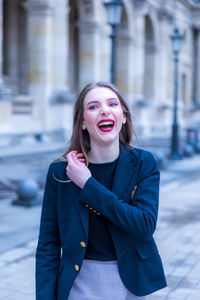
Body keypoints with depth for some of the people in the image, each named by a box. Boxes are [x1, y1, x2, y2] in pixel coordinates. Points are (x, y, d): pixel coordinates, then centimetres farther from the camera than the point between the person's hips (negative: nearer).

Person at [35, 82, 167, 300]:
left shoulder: (143, 163, -8)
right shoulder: (60, 172, -9)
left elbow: (146, 225, -20)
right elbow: (48, 246, -5)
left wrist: (88, 185, -21)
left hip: (131, 282, 1)